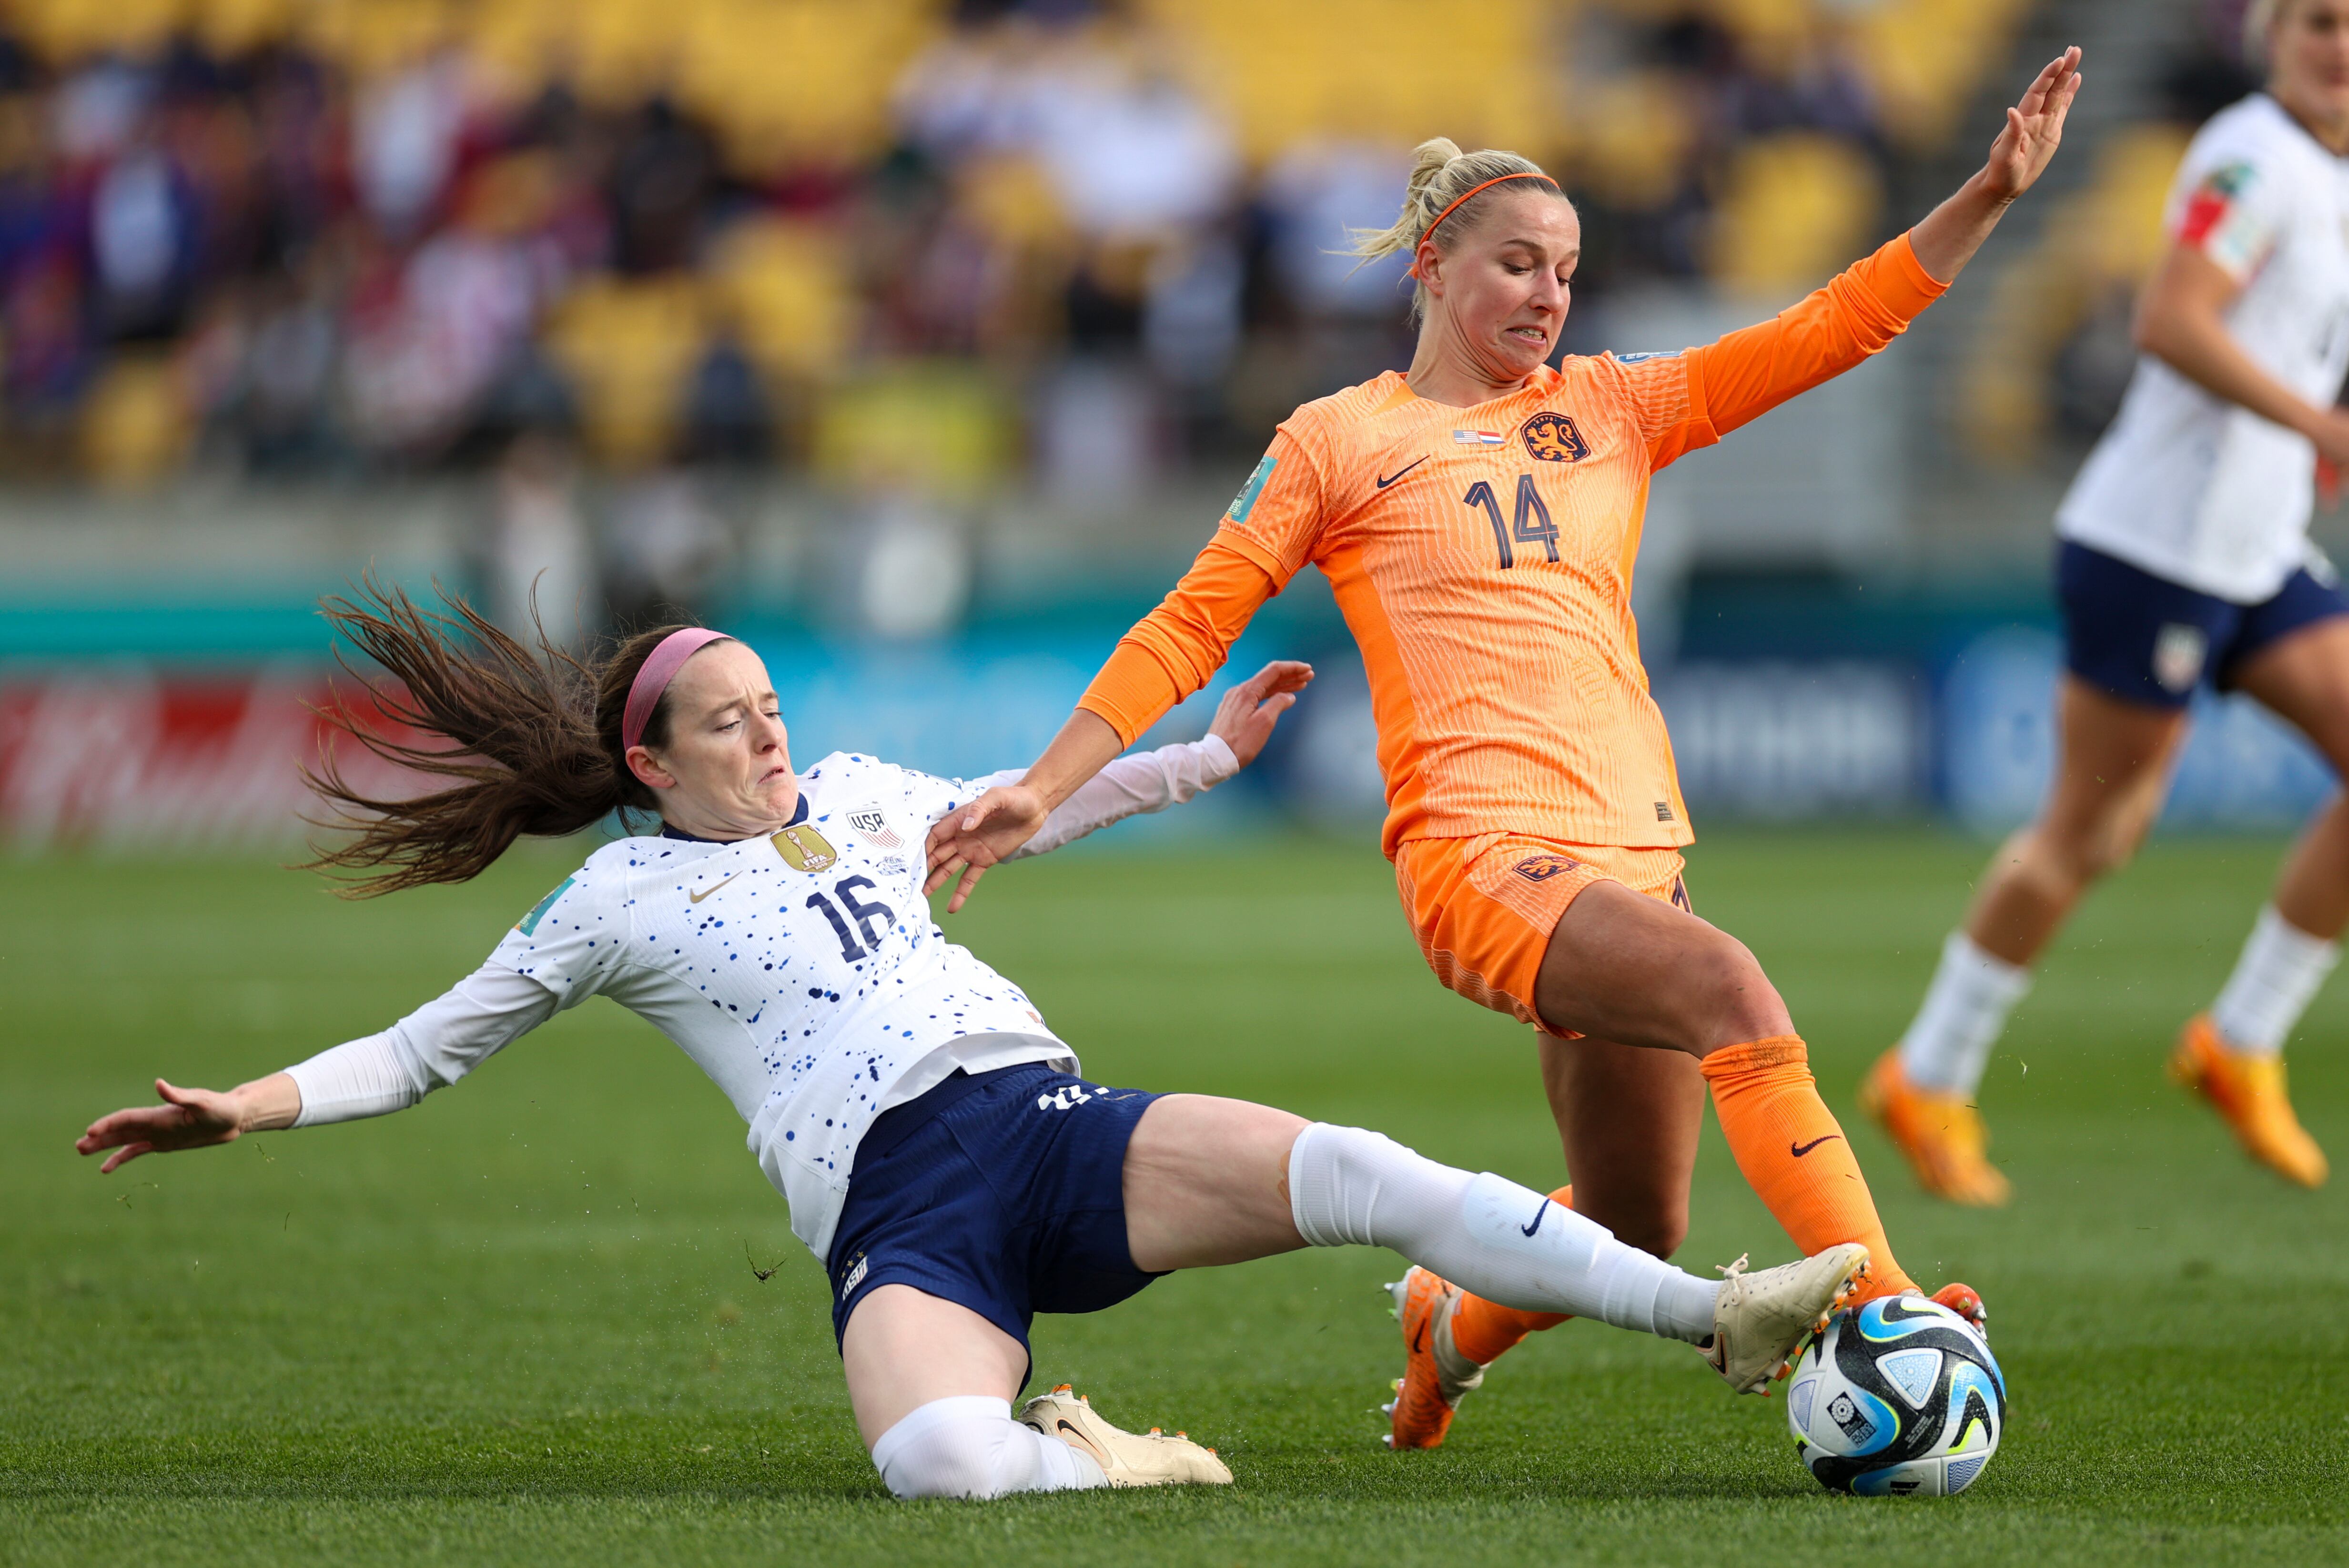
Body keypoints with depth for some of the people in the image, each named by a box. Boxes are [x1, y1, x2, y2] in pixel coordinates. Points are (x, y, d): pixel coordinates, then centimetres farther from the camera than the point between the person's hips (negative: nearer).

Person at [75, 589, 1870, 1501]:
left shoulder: (854, 791, 24)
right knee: (941, 1463, -41)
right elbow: (427, 1047, 15)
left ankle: (1718, 1314, -26)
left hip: (1051, 1122, 5)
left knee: (1350, 1169, -22)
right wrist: (257, 1105, 1)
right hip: (895, 1215, -4)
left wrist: (1214, 754, 37)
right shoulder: (615, 904, 11)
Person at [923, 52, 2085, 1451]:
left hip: (1635, 848, 6)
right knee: (1733, 990, -32)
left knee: (1636, 1233, 6)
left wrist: (1991, 195, 5)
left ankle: (1452, 1328, 38)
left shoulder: (1610, 409, 19)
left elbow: (1834, 331, 15)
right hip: (1481, 850, -6)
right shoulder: (1339, 445, 9)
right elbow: (1190, 630, 10)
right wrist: (1045, 788, 3)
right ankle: (1883, 1308, -39)